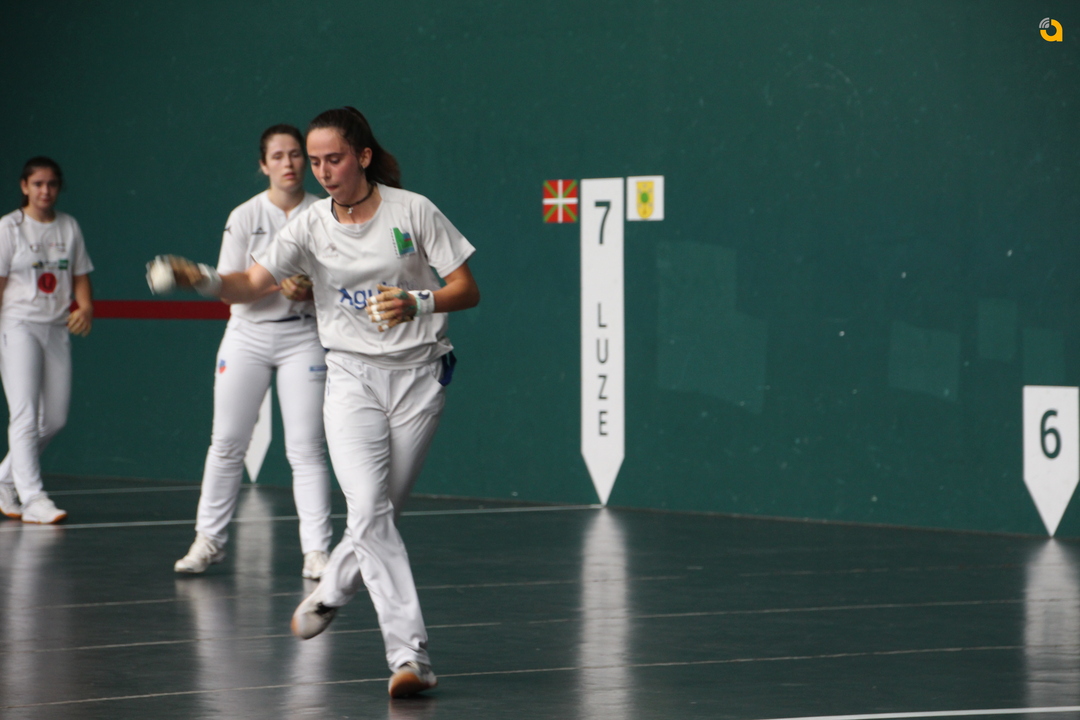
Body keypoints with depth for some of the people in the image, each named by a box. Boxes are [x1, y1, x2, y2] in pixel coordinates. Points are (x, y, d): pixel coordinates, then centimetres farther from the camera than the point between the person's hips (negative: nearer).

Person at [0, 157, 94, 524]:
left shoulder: (69, 227, 11)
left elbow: (80, 276, 16)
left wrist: (86, 307, -4)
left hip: (57, 328, 5)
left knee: (55, 418, 6)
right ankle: (32, 498, -13)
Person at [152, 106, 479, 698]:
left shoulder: (412, 210, -4)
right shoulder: (311, 226, -1)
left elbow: (467, 289, -3)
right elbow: (252, 283, -13)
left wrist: (418, 302, -21)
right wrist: (207, 281, -33)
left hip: (418, 374, 0)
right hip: (352, 376, 0)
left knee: (380, 510, 6)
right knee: (369, 511, -17)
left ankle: (330, 591, 37)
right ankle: (409, 653, -20)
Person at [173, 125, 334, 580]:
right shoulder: (245, 217, -1)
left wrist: (311, 289, -18)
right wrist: (277, 281, -21)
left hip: (304, 337, -1)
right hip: (248, 336, 1)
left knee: (306, 448, -7)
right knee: (227, 443, 4)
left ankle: (316, 550, -5)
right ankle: (209, 539, 17)